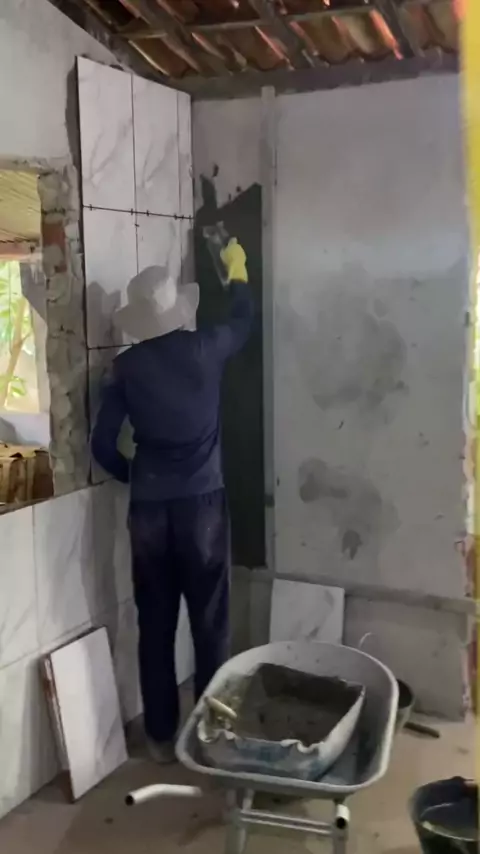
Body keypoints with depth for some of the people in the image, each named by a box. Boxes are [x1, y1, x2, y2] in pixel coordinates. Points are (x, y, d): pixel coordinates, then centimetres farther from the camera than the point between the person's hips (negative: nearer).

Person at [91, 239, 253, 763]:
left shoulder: (127, 366, -1)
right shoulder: (204, 349, -4)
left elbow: (102, 444, -1)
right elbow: (243, 319, 18)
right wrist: (237, 272, 35)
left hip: (148, 510, 2)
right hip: (202, 504, -1)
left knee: (155, 627, 10)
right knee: (210, 624, 8)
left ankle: (161, 736, 21)